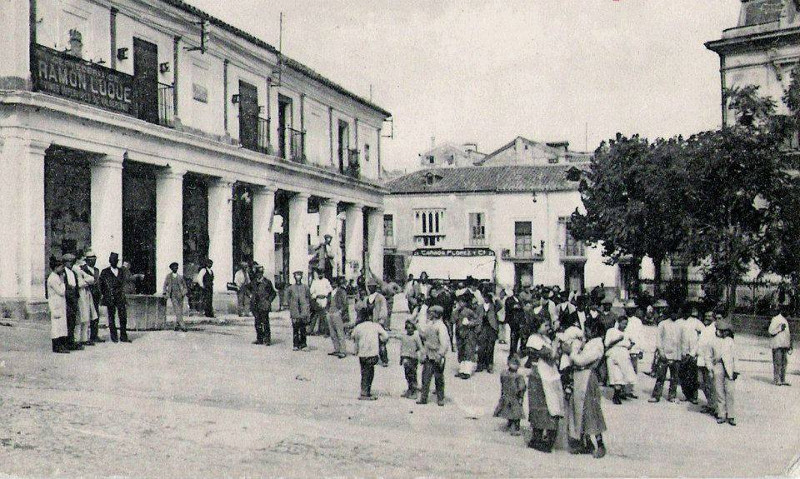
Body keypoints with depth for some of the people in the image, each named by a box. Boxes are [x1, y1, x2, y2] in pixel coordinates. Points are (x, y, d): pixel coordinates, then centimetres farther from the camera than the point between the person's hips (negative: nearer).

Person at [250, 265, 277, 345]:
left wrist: (269, 301, -6)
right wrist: (251, 296, 9)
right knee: (257, 323, 9)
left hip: (264, 306, -5)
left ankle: (267, 340, 0)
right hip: (255, 306, 5)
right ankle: (259, 339, 17)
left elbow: (273, 293, 4)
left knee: (265, 323, -4)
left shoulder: (267, 282, -3)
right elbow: (250, 291, 27)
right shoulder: (253, 282, 10)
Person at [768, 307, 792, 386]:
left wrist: (789, 344, 21)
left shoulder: (785, 320, 19)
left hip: (784, 345, 8)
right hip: (777, 345, -8)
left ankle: (782, 380, 11)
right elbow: (770, 331, -13)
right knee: (777, 363, -8)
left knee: (784, 363, 7)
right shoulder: (775, 319, -7)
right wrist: (780, 328, -21)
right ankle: (777, 380, -6)